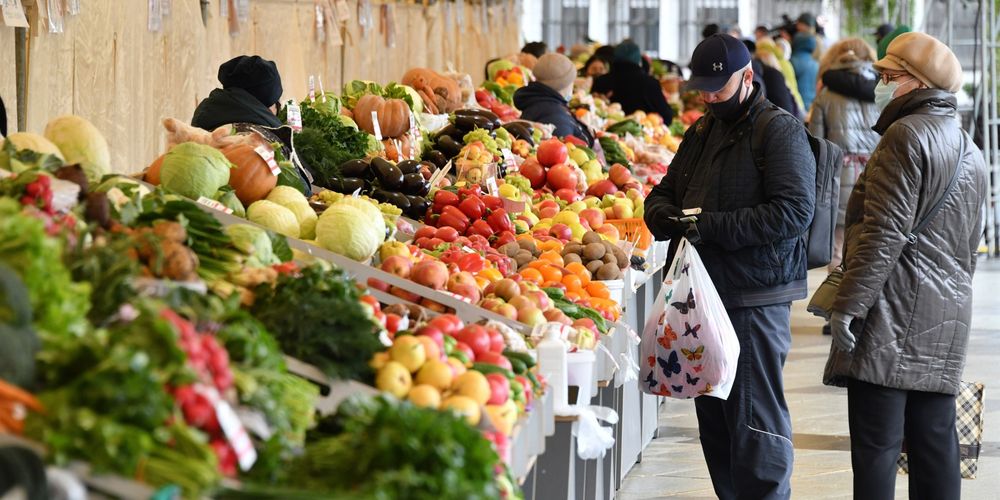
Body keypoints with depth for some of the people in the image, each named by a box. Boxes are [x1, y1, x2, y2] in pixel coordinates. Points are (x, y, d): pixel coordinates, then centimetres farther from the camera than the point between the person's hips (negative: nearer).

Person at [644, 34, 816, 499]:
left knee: (754, 416, -7)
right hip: (703, 292, 8)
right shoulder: (702, 131, 17)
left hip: (754, 299, -8)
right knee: (712, 410, 12)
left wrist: (712, 227, -22)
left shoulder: (780, 131, -9)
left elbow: (796, 210, -20)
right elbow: (663, 193, 21)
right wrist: (665, 215, -5)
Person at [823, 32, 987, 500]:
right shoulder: (970, 152, 19)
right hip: (946, 320, 9)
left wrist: (848, 304, -16)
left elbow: (884, 232, -17)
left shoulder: (907, 135, -10)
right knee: (934, 443, 9)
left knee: (876, 444, -8)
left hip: (892, 318, -9)